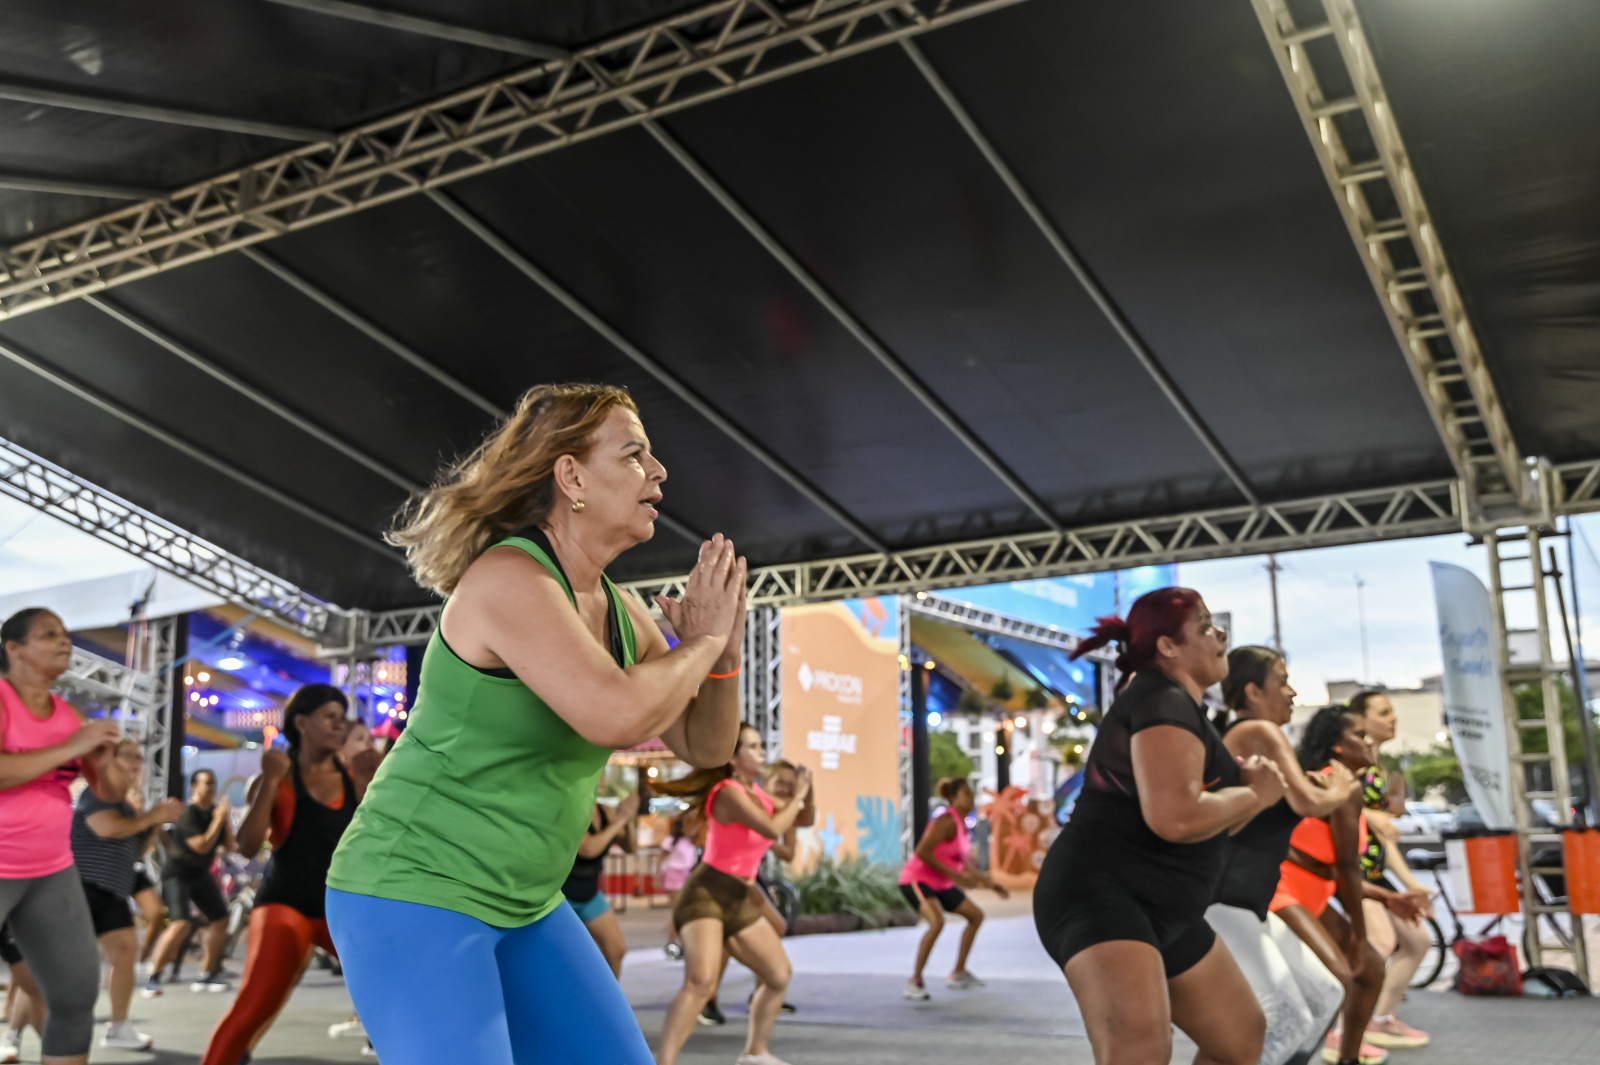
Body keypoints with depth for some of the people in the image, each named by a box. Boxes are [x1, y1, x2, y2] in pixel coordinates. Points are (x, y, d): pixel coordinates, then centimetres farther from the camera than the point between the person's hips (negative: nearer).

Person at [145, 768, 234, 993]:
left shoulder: (214, 811, 2)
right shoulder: (187, 814, -19)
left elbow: (229, 846, 2)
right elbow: (202, 846, -28)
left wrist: (226, 820, -11)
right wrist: (218, 819, -24)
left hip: (201, 873, 8)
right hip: (177, 873, -8)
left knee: (220, 920, 10)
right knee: (180, 925, -23)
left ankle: (209, 975, 23)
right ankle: (153, 978, -10)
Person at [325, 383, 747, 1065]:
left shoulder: (617, 609, 5)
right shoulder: (507, 577, -21)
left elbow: (706, 746, 10)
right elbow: (617, 715, -35)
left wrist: (724, 651, -8)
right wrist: (700, 640, -17)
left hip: (525, 905, 9)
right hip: (413, 896, -9)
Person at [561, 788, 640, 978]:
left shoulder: (604, 811, 0)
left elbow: (628, 847, 4)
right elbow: (588, 848, -33)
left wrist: (625, 823, -16)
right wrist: (619, 821, -26)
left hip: (589, 894, 7)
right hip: (560, 895, -7)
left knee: (616, 949, 6)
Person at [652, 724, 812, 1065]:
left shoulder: (756, 792, 11)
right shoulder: (729, 792, -16)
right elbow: (773, 829, -28)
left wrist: (805, 791, 2)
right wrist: (797, 794, -13)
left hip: (739, 901, 9)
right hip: (705, 896, -9)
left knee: (780, 975, 15)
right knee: (701, 981, -30)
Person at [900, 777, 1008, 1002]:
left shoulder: (962, 824, 7)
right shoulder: (946, 821, -21)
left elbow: (964, 861, 18)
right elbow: (922, 852, -28)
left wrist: (989, 883, 13)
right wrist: (954, 875, -28)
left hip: (940, 883, 10)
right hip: (916, 879, -10)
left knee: (976, 915, 13)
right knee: (937, 921, -32)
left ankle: (958, 974, 22)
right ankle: (915, 981, -20)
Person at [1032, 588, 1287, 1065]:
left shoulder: (1171, 701, 18)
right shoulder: (1166, 701, -14)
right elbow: (1176, 817, -29)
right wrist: (1256, 794, -12)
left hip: (1157, 909, 11)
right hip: (1098, 896, -11)